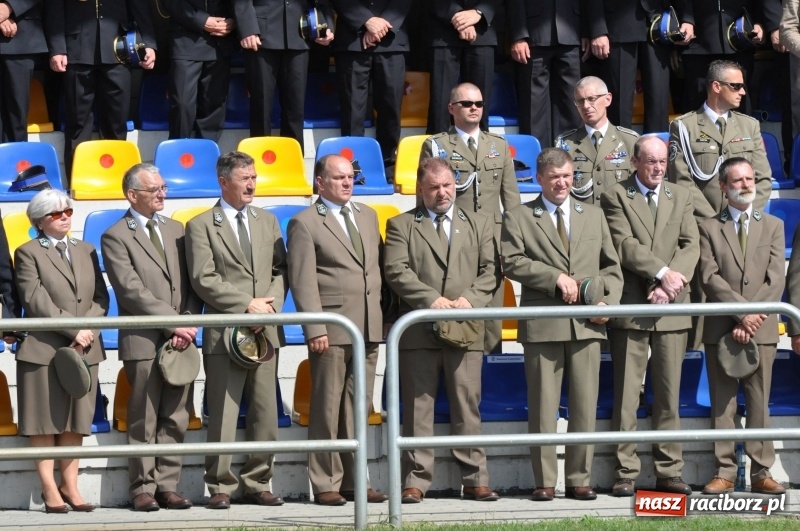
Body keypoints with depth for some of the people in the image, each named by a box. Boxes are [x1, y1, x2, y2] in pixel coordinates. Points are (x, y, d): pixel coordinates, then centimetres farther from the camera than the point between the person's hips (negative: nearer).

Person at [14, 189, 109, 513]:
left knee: (75, 423, 5)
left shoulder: (86, 251, 17)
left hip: (84, 350, 4)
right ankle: (50, 490, 0)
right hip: (44, 349, -4)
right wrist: (73, 330, -16)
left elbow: (101, 297, 9)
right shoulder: (28, 253, 1)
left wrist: (88, 331, -9)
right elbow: (36, 301, -10)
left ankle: (70, 486, 9)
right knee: (44, 423, -2)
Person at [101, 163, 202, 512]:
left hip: (181, 340, 5)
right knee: (144, 422, -2)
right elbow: (132, 291, -11)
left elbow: (192, 283, 12)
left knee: (176, 420, 4)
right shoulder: (115, 237, -2)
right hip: (144, 343, -5)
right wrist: (174, 323, -14)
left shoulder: (175, 230, 17)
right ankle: (143, 489, 4)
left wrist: (189, 325, -4)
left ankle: (167, 486, 8)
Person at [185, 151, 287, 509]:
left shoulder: (267, 222, 16)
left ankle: (257, 485, 11)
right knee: (222, 415, -5)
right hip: (224, 332, -5)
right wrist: (247, 305, -12)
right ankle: (221, 487, 0)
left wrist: (270, 306, -5)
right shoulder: (201, 226, 1)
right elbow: (203, 280, -8)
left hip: (265, 331, 5)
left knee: (265, 413, 5)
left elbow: (280, 271, 13)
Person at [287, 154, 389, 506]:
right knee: (327, 408, -2)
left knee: (358, 409, 8)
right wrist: (315, 329, -15)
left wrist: (384, 316, 9)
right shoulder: (305, 224, -2)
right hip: (332, 330, -6)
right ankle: (325, 485, 3)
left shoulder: (368, 216, 18)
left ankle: (353, 481, 13)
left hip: (369, 328, 6)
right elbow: (303, 282, -7)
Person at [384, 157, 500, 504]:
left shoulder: (479, 225, 17)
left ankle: (475, 479, 4)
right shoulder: (401, 225, 9)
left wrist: (470, 298, -9)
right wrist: (431, 298, -15)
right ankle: (416, 481, 0)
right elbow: (396, 270, -4)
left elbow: (490, 272, 9)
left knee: (468, 406, 2)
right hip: (418, 330, -2)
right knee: (418, 407, -1)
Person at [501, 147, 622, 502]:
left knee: (585, 404, 1)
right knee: (543, 405, -2)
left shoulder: (594, 216, 19)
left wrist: (608, 302, 1)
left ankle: (580, 479, 6)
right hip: (543, 326, -3)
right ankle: (545, 481, 2)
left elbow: (611, 266, 18)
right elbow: (512, 262, -5)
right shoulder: (518, 218, 8)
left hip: (587, 325, 3)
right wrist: (556, 277, -13)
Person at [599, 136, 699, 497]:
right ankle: (625, 472, -1)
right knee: (626, 395, -4)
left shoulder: (681, 197, 14)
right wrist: (663, 272, -18)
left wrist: (670, 285, -12)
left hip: (672, 308, 3)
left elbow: (691, 246, 4)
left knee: (669, 394, 4)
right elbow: (625, 245, -9)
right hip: (631, 306, -3)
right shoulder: (616, 197, 4)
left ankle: (669, 472, 7)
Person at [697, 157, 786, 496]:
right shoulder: (710, 228, 7)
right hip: (721, 329, -1)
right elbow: (709, 277, -4)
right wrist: (742, 312, -15)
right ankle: (724, 472, 3)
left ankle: (761, 473, 4)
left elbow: (775, 280, 2)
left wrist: (753, 319, -10)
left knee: (759, 403, 2)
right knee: (722, 403, 0)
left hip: (761, 328, 1)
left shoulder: (773, 226, 11)